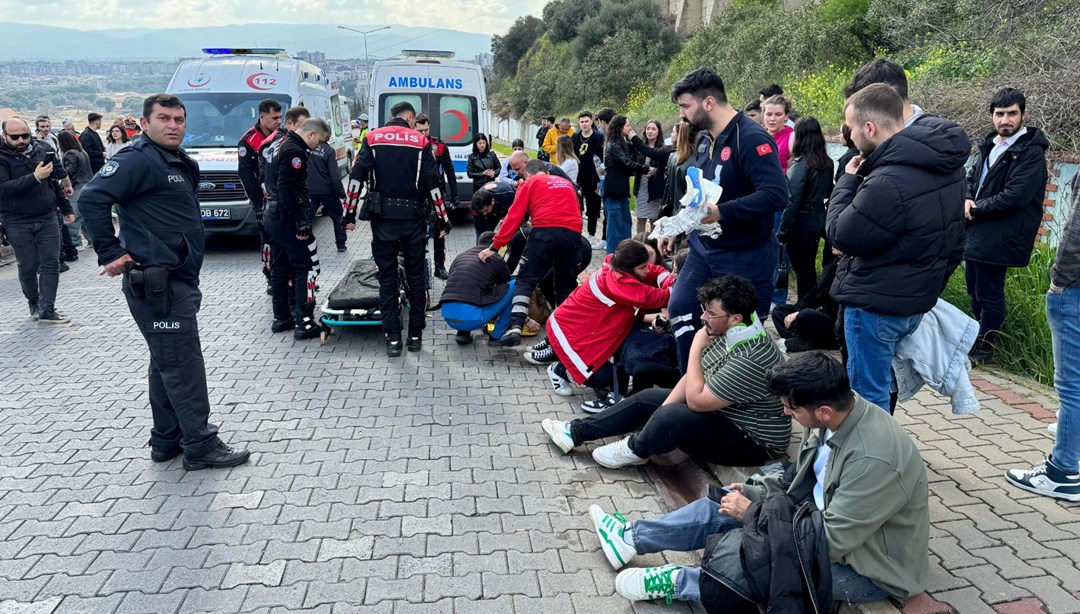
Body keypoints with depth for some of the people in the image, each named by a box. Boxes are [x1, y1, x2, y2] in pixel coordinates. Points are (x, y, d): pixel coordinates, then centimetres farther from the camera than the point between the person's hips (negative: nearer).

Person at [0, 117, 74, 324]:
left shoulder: (42, 149, 4)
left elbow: (55, 182, 15)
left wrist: (66, 209, 19)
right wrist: (35, 178, -29)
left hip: (47, 218, 3)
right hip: (18, 223, -3)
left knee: (51, 263, -2)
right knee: (28, 266, 4)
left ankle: (47, 310, 1)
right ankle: (34, 304, 26)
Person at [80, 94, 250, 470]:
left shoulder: (180, 164, 17)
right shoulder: (139, 160, -13)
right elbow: (92, 198, -21)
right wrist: (111, 253, -20)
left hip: (178, 282, 10)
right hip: (158, 285, -10)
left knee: (167, 365, 16)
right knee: (184, 367, -5)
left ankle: (167, 441, 27)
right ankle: (201, 446, 3)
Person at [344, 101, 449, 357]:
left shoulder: (373, 138, 5)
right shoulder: (420, 141, 2)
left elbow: (357, 177, -3)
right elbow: (432, 184, -2)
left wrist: (350, 214, 0)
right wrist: (443, 219, 3)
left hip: (383, 218, 0)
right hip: (414, 218, 0)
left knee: (387, 278, 6)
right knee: (416, 276, 11)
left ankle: (393, 338, 5)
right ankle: (415, 335, 15)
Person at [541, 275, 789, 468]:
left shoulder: (750, 359, -32)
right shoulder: (728, 333, -3)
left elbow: (697, 401, -28)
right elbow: (694, 379, 4)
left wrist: (696, 348, -22)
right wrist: (662, 410, -8)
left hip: (751, 442, -10)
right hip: (718, 410, 10)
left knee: (671, 417, -29)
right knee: (648, 398, 8)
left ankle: (636, 450, 3)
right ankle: (576, 432, 11)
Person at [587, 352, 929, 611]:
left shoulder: (874, 458, -35)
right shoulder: (836, 411, -9)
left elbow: (832, 540, -30)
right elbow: (799, 479, 8)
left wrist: (753, 512, -21)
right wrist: (751, 491, -5)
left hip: (868, 568, -8)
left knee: (737, 551, -22)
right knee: (724, 506, 2)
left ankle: (677, 581, 3)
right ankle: (632, 537, 11)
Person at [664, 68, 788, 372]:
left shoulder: (751, 138, -21)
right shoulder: (704, 138, 7)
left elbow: (776, 195, -31)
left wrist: (721, 212, -34)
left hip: (746, 256, -8)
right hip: (704, 249, 8)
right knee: (680, 309, 4)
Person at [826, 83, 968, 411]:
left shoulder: (889, 182, -29)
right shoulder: (946, 164, 5)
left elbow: (840, 235, -17)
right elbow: (954, 242, 14)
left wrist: (848, 181, -6)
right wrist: (931, 283, 23)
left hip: (876, 305, -10)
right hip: (916, 299, 10)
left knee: (867, 397, 4)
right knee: (879, 388, 23)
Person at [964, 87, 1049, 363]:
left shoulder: (1031, 153, -13)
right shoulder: (990, 145, 12)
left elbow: (1013, 197, -22)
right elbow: (971, 178, 18)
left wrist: (975, 209, -11)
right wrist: (967, 200, -4)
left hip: (998, 238, -8)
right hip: (976, 232, 8)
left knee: (989, 295, 2)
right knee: (975, 292, 18)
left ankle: (984, 349, 15)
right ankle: (978, 339, 33)